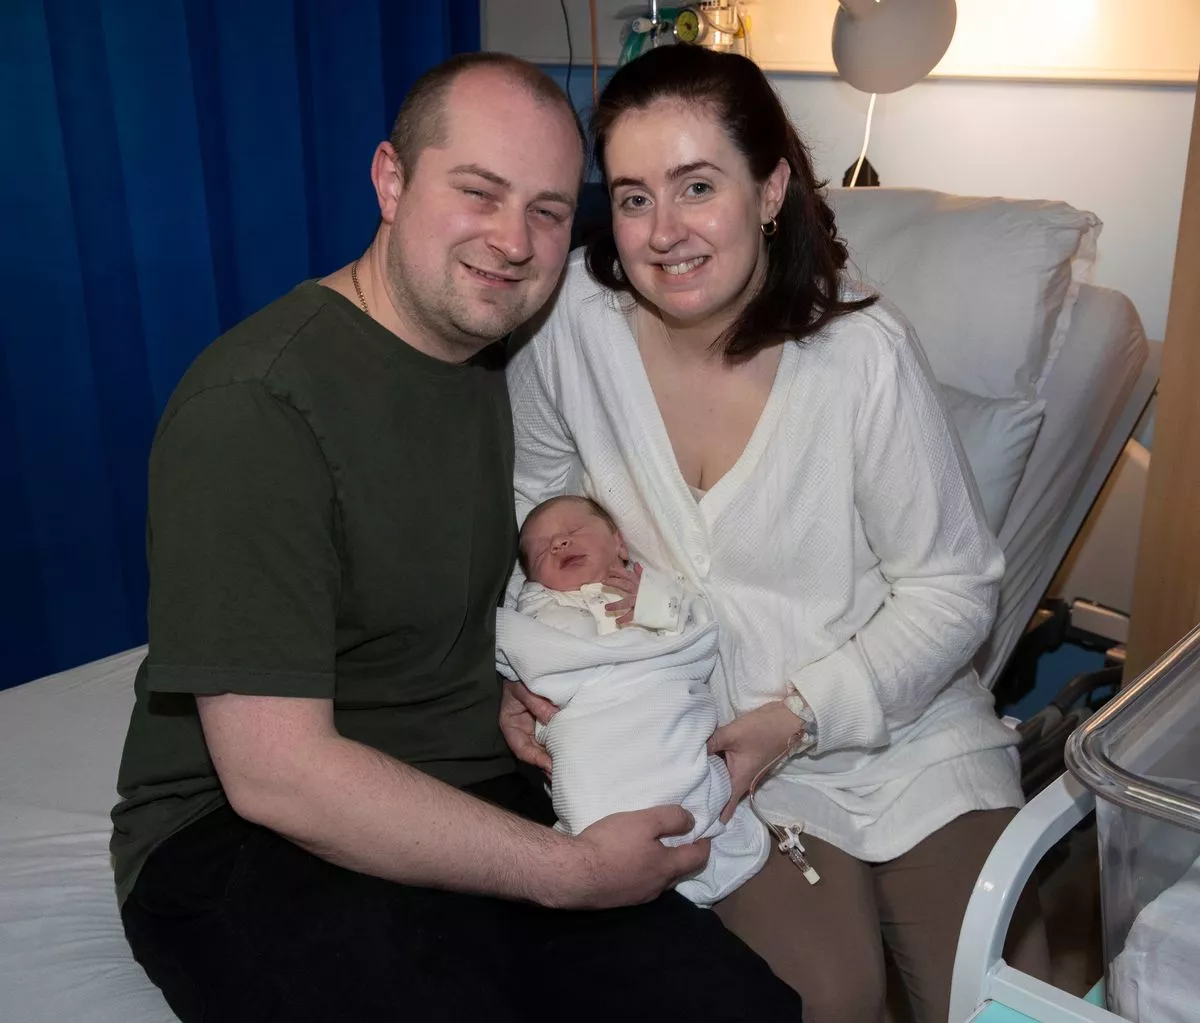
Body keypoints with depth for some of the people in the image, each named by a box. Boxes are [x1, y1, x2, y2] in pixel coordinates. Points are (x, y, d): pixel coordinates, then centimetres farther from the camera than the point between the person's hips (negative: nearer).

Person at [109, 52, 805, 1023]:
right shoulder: (253, 406, -19)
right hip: (241, 837, -5)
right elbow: (274, 770, -21)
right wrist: (569, 870, -18)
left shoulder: (507, 364, 7)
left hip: (478, 799, 6)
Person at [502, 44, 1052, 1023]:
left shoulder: (863, 355, -20)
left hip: (907, 730, 0)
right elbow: (530, 494, 4)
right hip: (715, 740, 1)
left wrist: (800, 716, -17)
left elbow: (953, 588, -9)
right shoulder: (575, 315, -15)